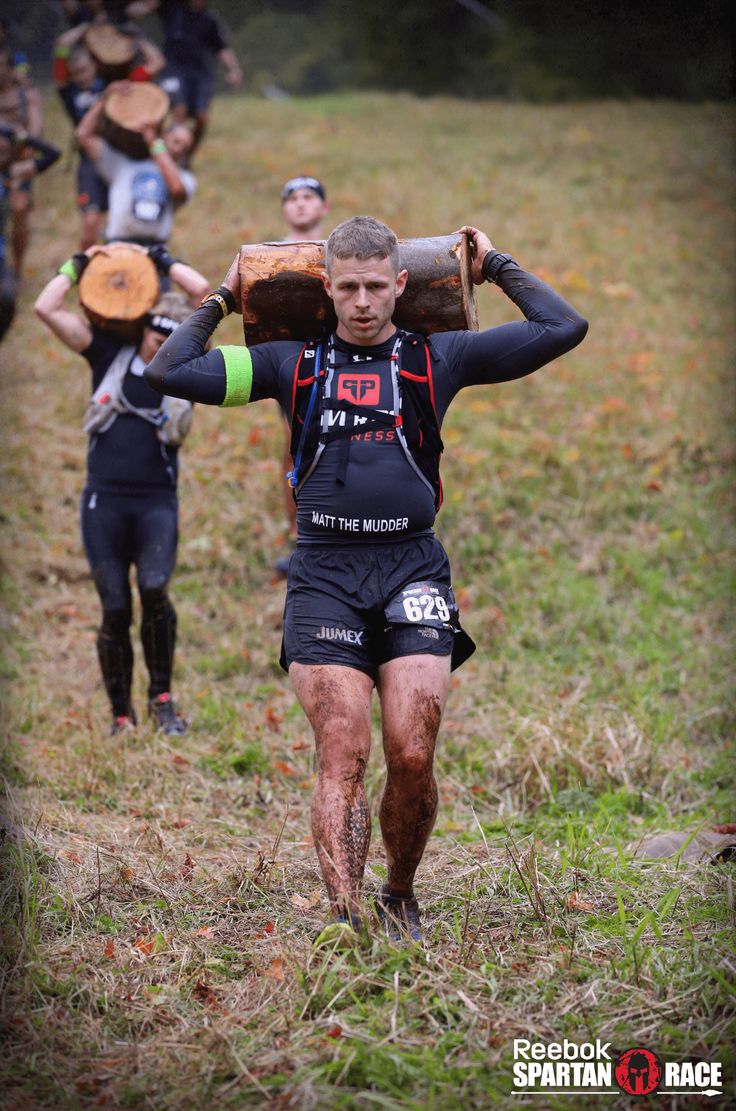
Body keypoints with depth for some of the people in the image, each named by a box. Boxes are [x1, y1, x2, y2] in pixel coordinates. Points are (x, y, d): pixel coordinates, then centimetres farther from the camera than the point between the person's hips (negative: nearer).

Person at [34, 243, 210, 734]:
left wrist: (162, 260, 9)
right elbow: (47, 309, 0)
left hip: (158, 502, 0)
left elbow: (203, 289, -1)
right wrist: (78, 266, 8)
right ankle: (121, 717, 12)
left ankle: (162, 697, -7)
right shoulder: (110, 352, 5)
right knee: (115, 612, 1)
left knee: (154, 590, -22)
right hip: (105, 500, 0)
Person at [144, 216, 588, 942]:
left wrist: (497, 268, 19)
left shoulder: (436, 359, 11)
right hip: (324, 575, 0)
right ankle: (343, 920, -14)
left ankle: (400, 898, 15)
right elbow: (168, 372, 11)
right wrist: (219, 303, 20)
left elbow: (564, 329, 10)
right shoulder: (294, 364, 12)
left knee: (412, 756, -8)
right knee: (342, 757, -11)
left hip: (412, 570, 0)